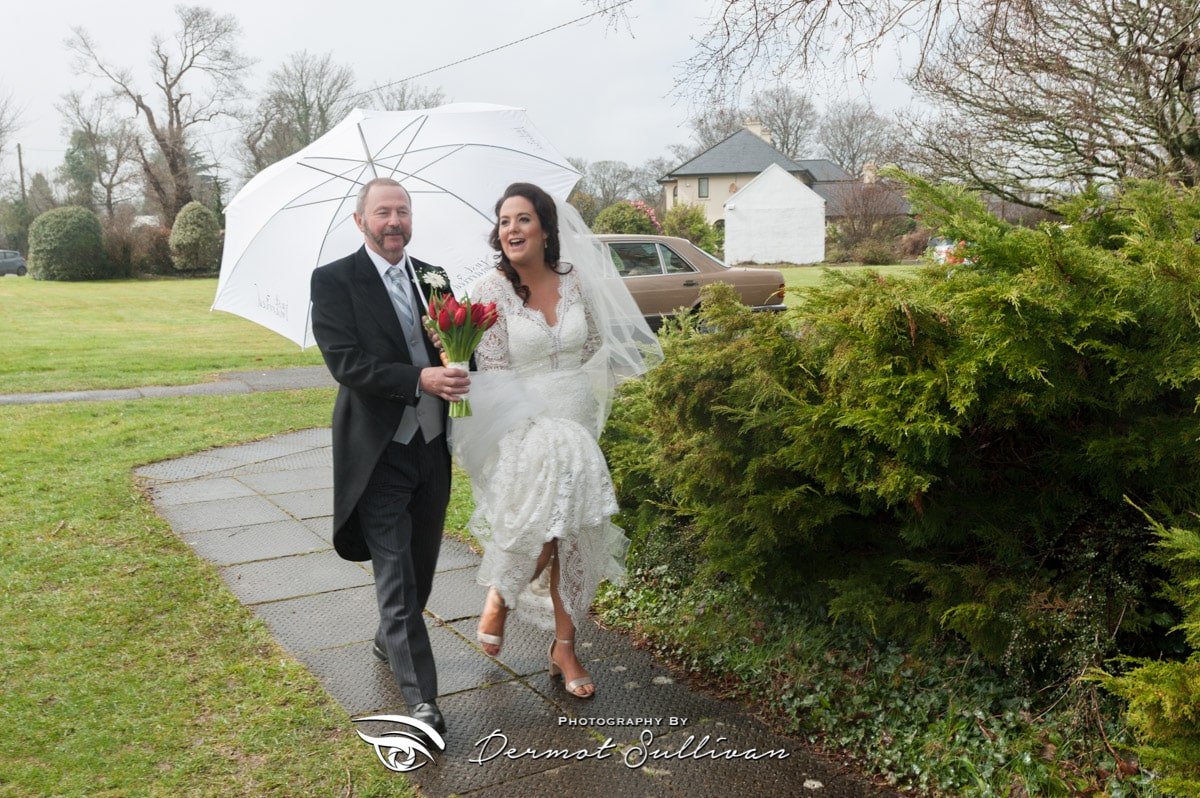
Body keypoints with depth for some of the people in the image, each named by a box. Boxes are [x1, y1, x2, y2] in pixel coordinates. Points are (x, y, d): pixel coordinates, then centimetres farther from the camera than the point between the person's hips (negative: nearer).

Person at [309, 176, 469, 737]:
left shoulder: (434, 278, 9)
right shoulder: (334, 280, -8)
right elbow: (345, 362, -18)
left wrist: (461, 371, -13)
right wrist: (418, 380, -29)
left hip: (432, 445, 6)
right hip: (379, 453, -6)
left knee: (422, 565, 20)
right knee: (396, 576, -4)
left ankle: (390, 641, 45)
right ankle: (420, 698, 2)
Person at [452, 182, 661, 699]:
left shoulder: (576, 281, 2)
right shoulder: (491, 292, -8)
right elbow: (493, 374, -10)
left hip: (576, 425, 4)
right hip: (521, 430, -4)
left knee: (573, 534, 5)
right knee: (545, 528, -18)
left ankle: (564, 647, 20)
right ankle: (500, 595, 15)